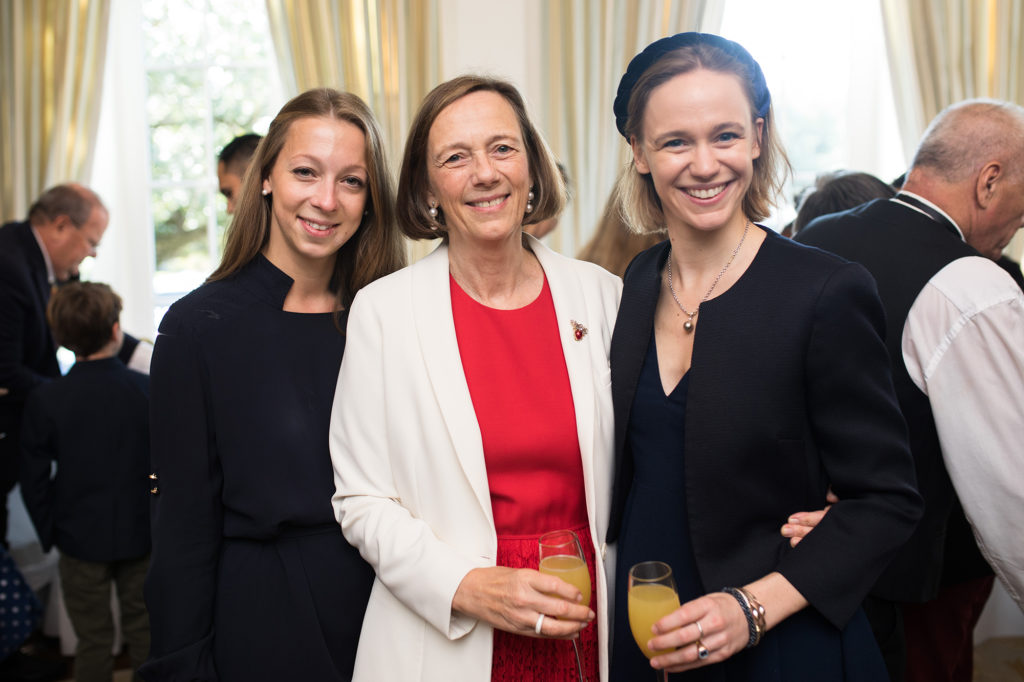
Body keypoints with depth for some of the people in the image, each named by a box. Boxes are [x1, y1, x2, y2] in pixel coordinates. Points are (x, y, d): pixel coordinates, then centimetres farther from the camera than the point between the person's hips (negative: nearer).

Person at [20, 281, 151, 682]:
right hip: (141, 534, 1)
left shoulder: (44, 401, -11)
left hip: (80, 539, 0)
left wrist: (48, 534, 10)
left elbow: (34, 480, -4)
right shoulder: (149, 389, -11)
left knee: (93, 641, 11)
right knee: (143, 632, 16)